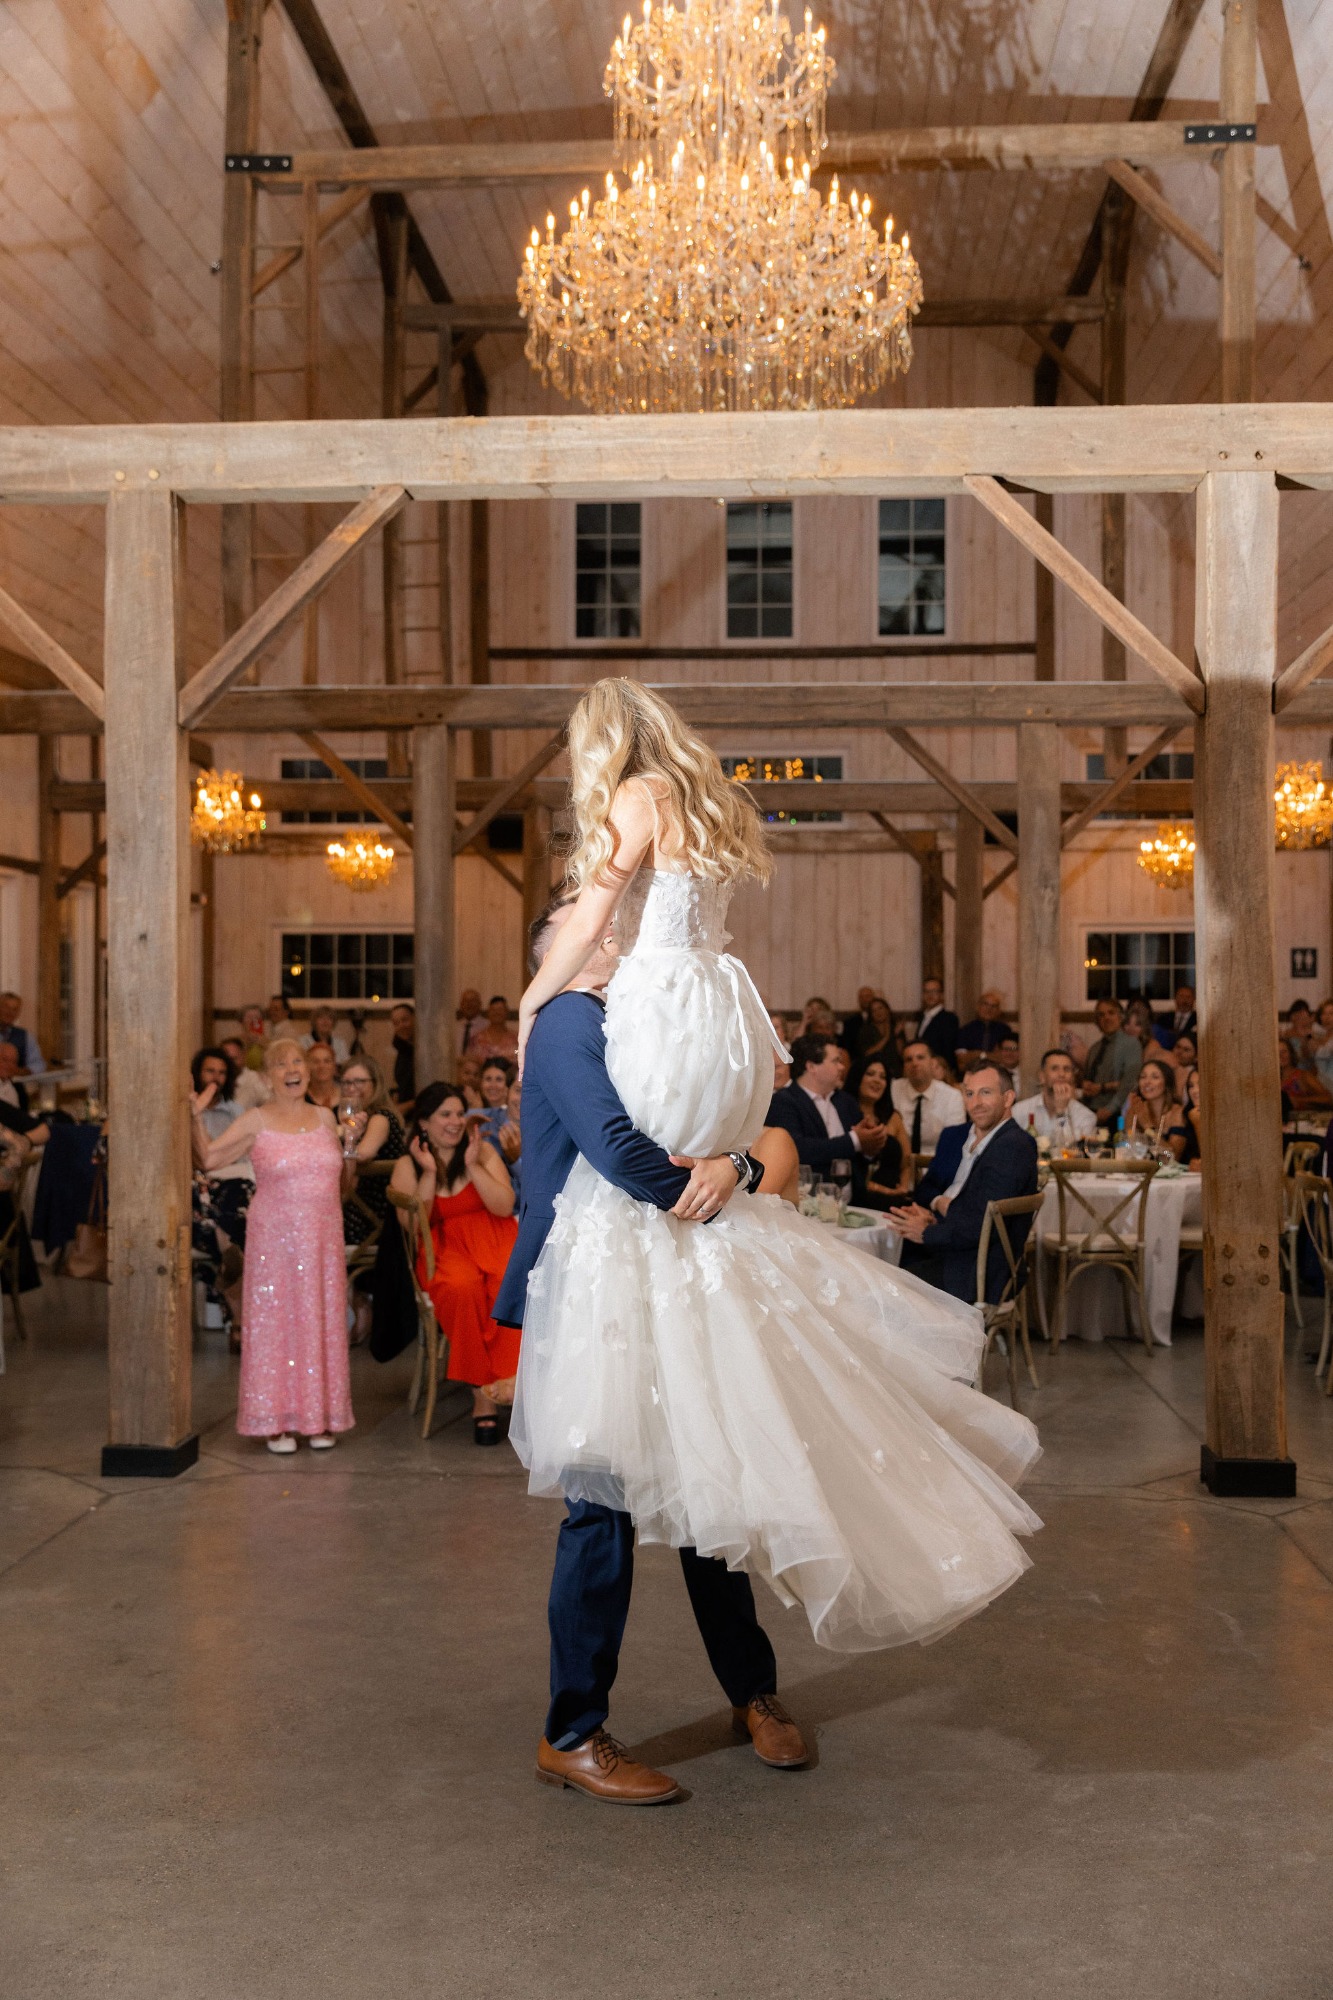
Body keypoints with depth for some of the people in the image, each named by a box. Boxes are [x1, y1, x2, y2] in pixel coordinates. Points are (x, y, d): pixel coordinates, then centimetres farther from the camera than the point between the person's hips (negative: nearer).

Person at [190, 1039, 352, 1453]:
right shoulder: (255, 1123, -2)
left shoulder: (324, 1118, 9)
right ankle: (277, 1421, 8)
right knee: (274, 1324, -1)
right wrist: (196, 1117, -16)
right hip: (274, 1240, -3)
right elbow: (207, 1160, -8)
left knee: (321, 1323, 6)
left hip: (322, 1240, 3)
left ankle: (320, 1418, 15)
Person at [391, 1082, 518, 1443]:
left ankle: (506, 1383, -32)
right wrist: (429, 1173, -8)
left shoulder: (483, 1150, 11)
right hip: (445, 1249, -1)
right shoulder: (407, 1167, 9)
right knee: (463, 1290, -36)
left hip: (495, 1240, 1)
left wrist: (473, 1166, -7)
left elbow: (505, 1206, -1)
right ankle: (483, 1395, -29)